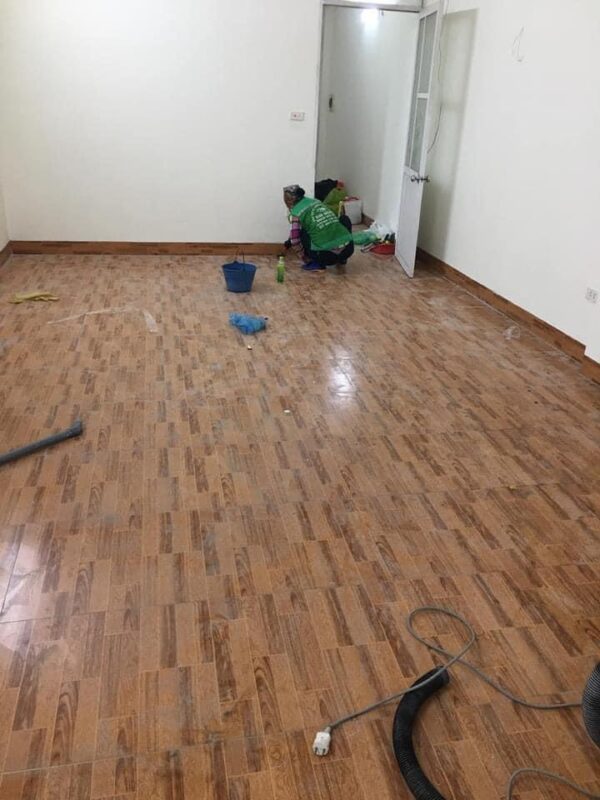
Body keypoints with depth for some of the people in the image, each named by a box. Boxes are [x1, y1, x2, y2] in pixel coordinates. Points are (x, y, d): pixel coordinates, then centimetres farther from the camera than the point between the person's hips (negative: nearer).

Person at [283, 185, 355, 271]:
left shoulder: (296, 212, 2)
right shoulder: (316, 201, 20)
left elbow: (295, 240, -4)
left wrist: (305, 259, 14)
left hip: (328, 255, -4)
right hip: (349, 249, 5)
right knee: (344, 219, 33)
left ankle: (318, 263, 10)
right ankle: (342, 261, 28)